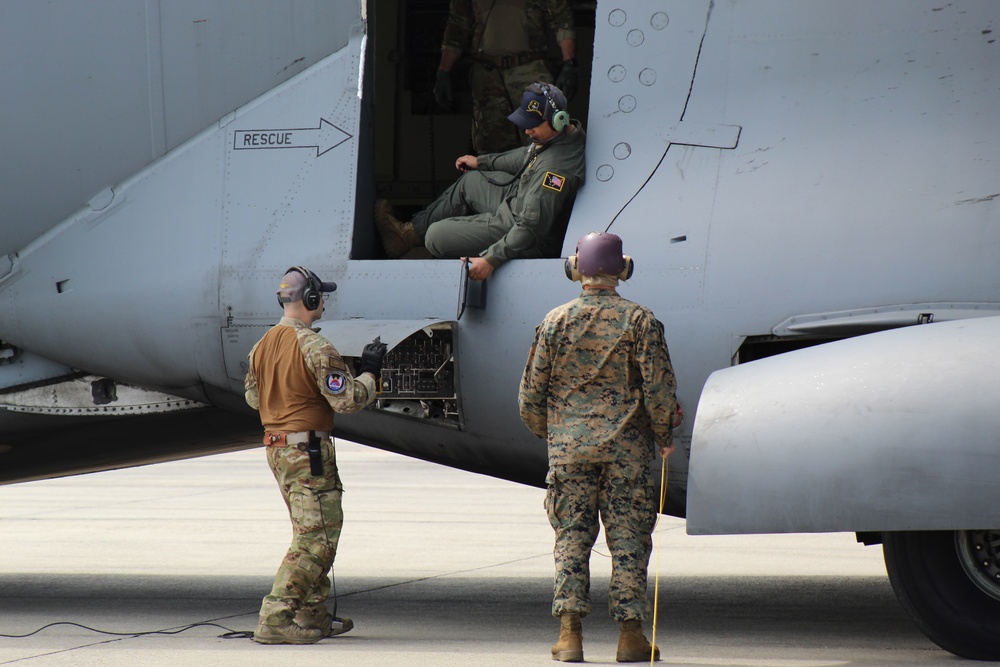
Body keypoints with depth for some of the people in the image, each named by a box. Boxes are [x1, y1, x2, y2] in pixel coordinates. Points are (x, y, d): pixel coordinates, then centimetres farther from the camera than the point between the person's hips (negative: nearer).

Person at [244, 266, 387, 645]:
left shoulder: (263, 345, 9)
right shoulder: (313, 347, -18)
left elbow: (254, 397, 20)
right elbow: (347, 399, -18)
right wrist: (369, 373, -2)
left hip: (275, 447, 9)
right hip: (308, 451, -9)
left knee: (311, 532, 20)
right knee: (316, 538, -7)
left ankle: (313, 615, 24)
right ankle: (275, 620, -13)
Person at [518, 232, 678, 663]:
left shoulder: (556, 321, 1)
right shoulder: (639, 320, -4)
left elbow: (531, 392, 4)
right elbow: (658, 386, -8)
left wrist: (547, 432, 22)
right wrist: (664, 437, 7)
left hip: (568, 445, 1)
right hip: (626, 447, -1)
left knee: (571, 538, 5)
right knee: (628, 539, 4)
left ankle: (569, 634, 0)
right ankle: (630, 634, 3)